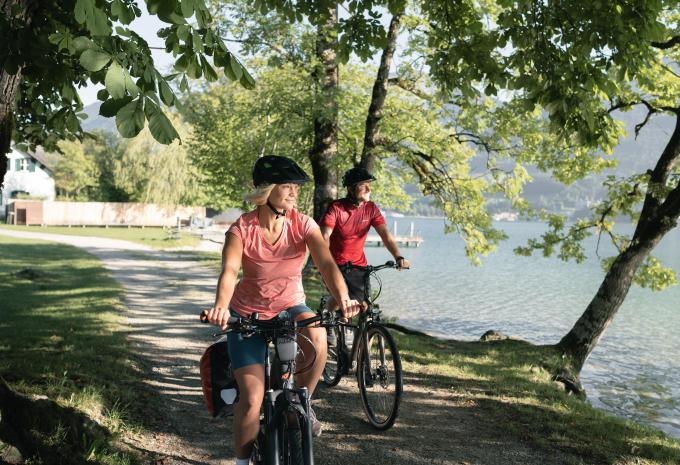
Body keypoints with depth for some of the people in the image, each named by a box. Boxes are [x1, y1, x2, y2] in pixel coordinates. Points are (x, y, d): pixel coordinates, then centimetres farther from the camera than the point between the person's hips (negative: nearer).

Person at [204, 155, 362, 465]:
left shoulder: (303, 224, -14)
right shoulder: (241, 229, -18)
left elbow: (326, 264, -27)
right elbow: (229, 271, -33)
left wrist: (343, 299, -47)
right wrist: (221, 306, -54)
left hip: (290, 307, 1)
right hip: (248, 314, -1)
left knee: (317, 336, -34)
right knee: (252, 397, -12)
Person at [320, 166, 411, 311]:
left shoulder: (371, 208, -3)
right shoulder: (336, 208, -16)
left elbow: (385, 234, -11)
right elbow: (325, 236, -26)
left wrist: (398, 257, -27)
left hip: (359, 266, 4)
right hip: (336, 265, -4)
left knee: (364, 307, -2)